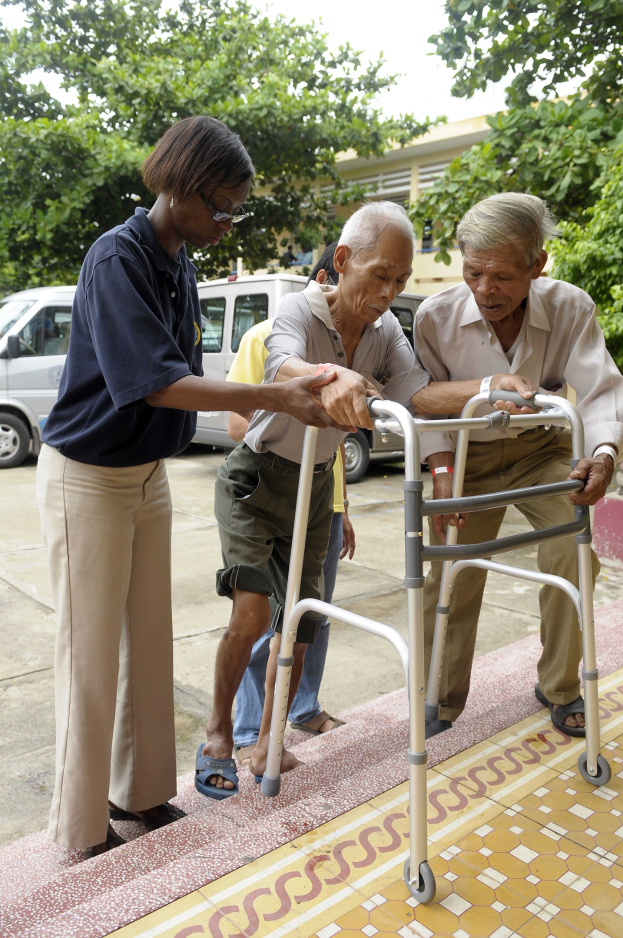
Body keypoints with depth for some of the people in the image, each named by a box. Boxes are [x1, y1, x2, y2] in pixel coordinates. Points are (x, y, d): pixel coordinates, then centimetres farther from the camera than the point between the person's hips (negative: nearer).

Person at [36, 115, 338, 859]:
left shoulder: (181, 266, 7)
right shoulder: (117, 259, -18)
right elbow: (154, 381, -29)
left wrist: (248, 411, 1)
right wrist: (276, 398, -34)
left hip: (147, 474, 8)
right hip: (87, 476, -8)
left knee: (148, 644, 13)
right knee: (91, 654, 2)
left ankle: (139, 792, 29)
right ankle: (83, 829, 19)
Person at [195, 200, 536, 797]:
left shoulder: (385, 330, -3)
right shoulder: (299, 311, -19)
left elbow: (418, 394, -19)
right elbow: (282, 368, -42)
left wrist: (491, 387, -36)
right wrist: (333, 375, -65)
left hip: (315, 486, 5)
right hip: (255, 479, -5)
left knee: (301, 618, 7)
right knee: (252, 612, -18)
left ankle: (267, 743, 26)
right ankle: (218, 730, 8)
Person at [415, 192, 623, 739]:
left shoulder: (571, 309, -18)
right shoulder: (436, 316, -18)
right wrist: (442, 469, -24)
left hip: (543, 451, 1)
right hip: (468, 455, 0)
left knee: (574, 554, -13)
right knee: (450, 576, 1)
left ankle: (560, 687, 13)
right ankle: (441, 700, 22)